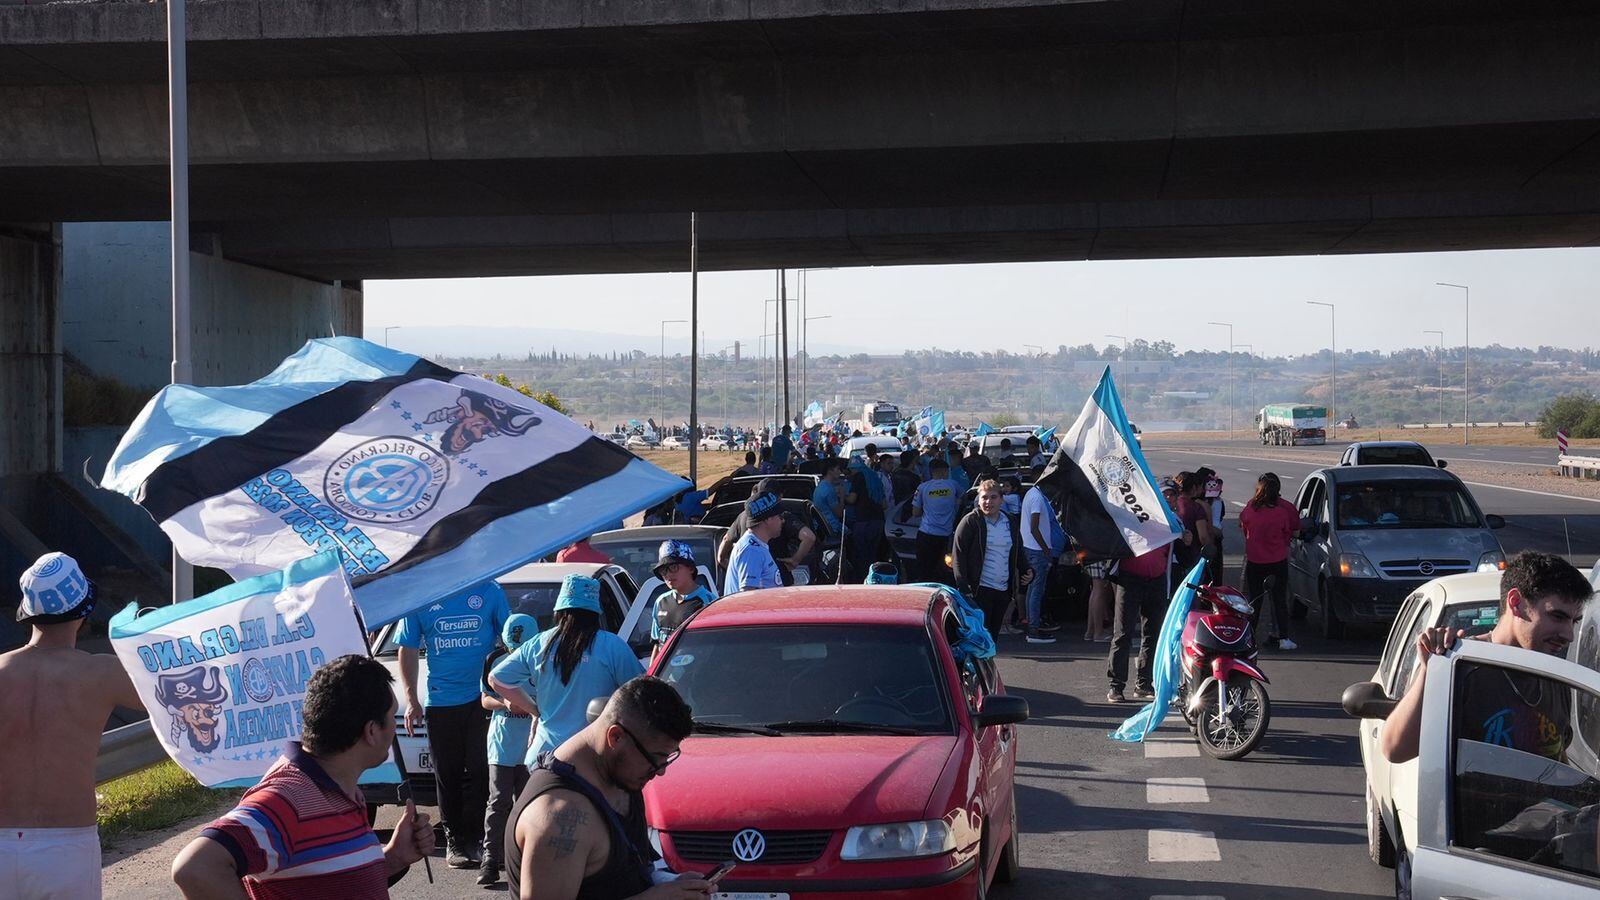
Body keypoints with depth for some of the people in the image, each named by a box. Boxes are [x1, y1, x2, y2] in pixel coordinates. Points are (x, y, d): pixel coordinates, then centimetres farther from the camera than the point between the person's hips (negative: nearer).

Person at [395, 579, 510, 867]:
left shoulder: (490, 591, 2)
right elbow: (408, 651, 9)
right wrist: (411, 700, 1)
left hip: (482, 700, -1)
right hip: (440, 701, 1)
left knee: (479, 772, -2)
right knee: (448, 775, 5)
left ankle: (475, 838, 7)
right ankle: (454, 840, 14)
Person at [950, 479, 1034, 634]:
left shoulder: (1010, 523, 14)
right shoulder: (970, 522, -4)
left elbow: (1018, 555, 25)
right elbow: (958, 557, -7)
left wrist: (1026, 571, 4)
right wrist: (964, 589, -15)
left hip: (1004, 591, 6)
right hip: (979, 591, -6)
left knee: (993, 635, 10)